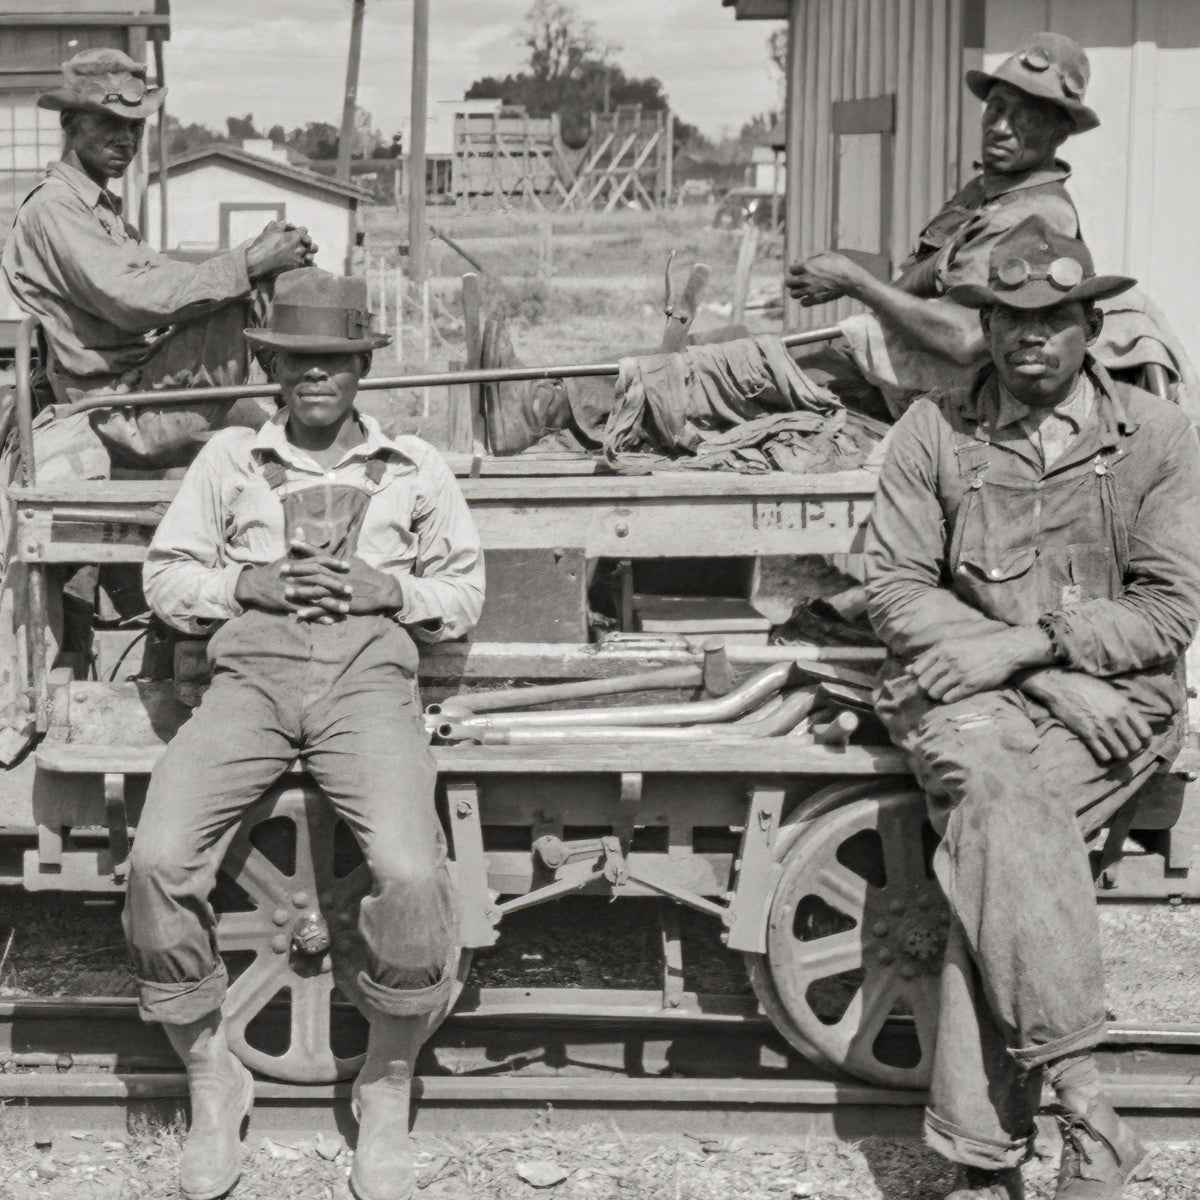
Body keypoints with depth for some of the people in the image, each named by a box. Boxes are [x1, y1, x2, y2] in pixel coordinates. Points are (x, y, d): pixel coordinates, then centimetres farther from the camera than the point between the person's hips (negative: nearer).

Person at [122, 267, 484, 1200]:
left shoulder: (414, 467, 21)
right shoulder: (229, 458, 22)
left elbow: (465, 593, 18)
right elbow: (165, 575, 17)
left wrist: (387, 587, -1)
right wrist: (247, 581, -2)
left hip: (370, 675, -1)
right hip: (252, 674, 1)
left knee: (412, 875, -29)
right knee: (159, 860, -25)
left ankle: (387, 1093, -5)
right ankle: (211, 1081, -3)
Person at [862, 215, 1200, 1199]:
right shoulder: (934, 430, 9)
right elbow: (895, 586, 3)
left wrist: (1032, 641, -12)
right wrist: (997, 653, -10)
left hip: (1109, 698, -1)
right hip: (969, 687, 1)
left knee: (989, 846, -29)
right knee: (993, 781, -33)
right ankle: (1084, 1103, -34)